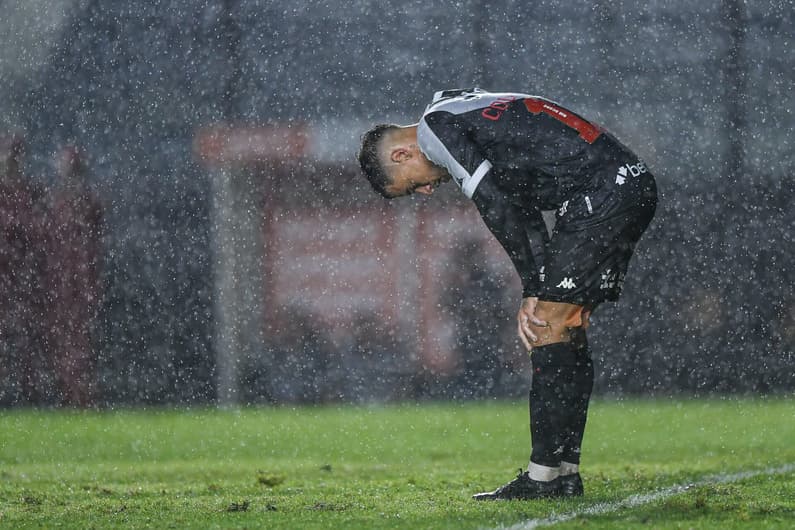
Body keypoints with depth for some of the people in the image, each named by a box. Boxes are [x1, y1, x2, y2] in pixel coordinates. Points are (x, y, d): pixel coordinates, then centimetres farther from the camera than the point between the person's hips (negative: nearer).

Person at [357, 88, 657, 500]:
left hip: (601, 193, -10)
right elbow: (526, 215, 21)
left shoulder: (438, 126, -4)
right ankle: (565, 473, 12)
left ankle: (546, 477, -8)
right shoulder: (467, 115, 25)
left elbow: (500, 211, -11)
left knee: (549, 327, -8)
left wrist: (534, 290, -5)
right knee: (566, 330, 12)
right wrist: (543, 295, 12)